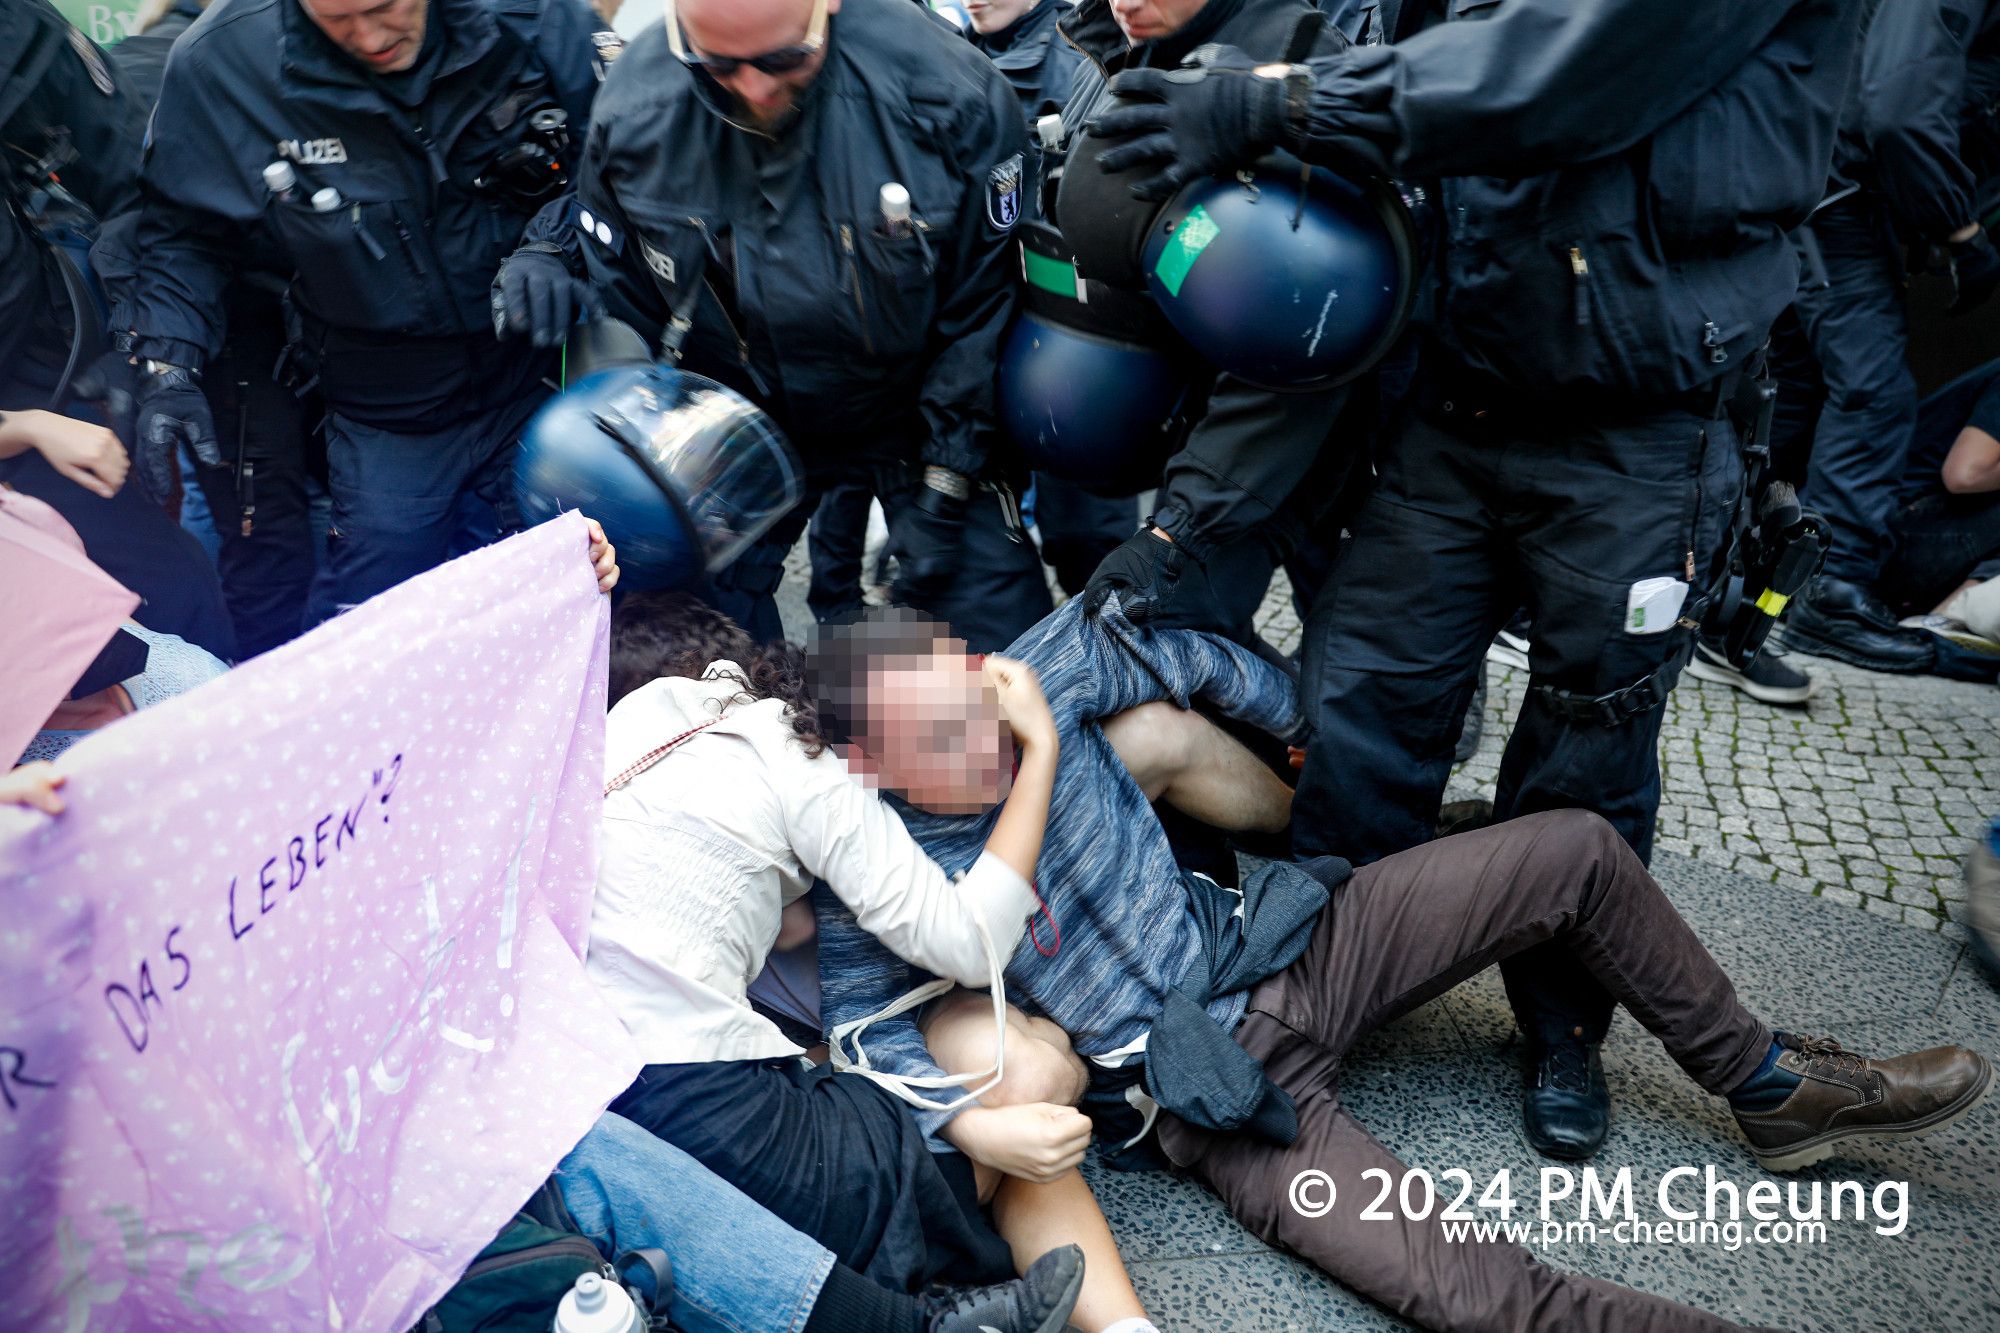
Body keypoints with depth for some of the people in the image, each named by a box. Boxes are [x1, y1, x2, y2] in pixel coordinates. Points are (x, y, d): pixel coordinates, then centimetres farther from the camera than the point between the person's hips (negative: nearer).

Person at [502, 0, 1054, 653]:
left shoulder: (949, 91, -24)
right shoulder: (634, 109, -16)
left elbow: (983, 305, -15)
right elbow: (619, 292, 0)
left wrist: (942, 493, -13)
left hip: (916, 409, -1)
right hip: (743, 425, 2)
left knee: (1011, 644, -6)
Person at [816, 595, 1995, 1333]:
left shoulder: (1041, 673, -8)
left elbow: (1190, 661, 9)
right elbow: (865, 1024, -4)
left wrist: (1314, 732, 22)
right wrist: (967, 1116, -21)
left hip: (1281, 947, 5)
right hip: (1210, 1100, -4)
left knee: (1575, 849, -4)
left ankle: (1772, 1084, 15)